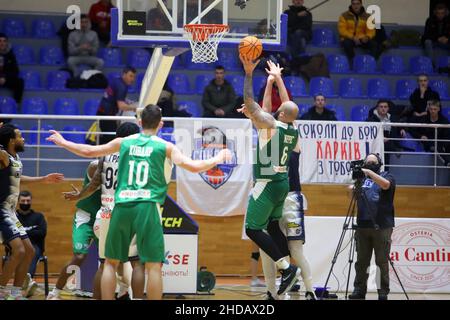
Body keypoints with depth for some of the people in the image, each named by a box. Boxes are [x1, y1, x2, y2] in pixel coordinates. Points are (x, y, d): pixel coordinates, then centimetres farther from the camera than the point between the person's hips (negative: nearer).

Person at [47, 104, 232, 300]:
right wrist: (218, 158, 15)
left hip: (122, 206, 3)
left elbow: (89, 151, 18)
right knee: (153, 265, -1)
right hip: (147, 206, -3)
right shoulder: (165, 147, 5)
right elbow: (194, 167, -1)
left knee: (111, 262, 14)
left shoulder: (124, 142, 12)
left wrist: (62, 142, 34)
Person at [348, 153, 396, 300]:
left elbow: (386, 185, -16)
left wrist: (369, 172, -21)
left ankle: (383, 292, -1)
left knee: (382, 261, -4)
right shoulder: (362, 179, 16)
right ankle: (359, 290, 5)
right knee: (361, 261, 3)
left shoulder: (387, 176, 6)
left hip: (382, 226, -4)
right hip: (363, 226, 4)